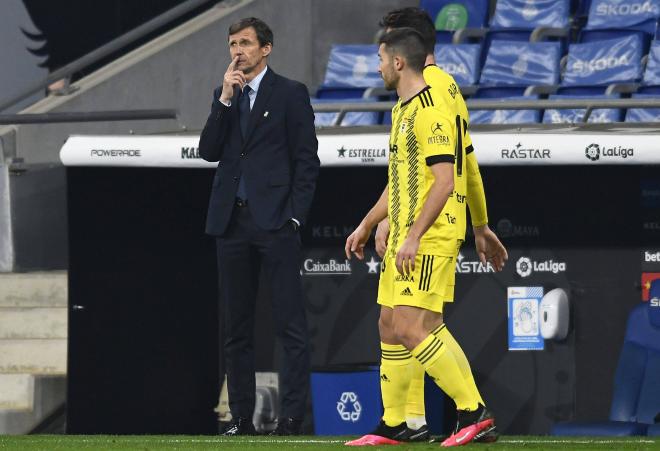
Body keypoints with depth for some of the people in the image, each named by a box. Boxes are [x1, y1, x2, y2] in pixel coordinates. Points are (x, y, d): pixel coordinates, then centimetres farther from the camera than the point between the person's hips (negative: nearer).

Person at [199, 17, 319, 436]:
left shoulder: (290, 94, 1)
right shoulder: (225, 96, 16)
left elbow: (307, 160, -2)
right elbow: (209, 151, 5)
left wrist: (295, 216, -10)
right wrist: (225, 99, -4)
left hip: (275, 222, -6)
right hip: (233, 222, 6)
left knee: (292, 325, -8)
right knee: (237, 330, 7)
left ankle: (293, 417, -10)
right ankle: (242, 417, 11)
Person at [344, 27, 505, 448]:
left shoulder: (431, 112, -16)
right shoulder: (402, 110, 17)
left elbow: (444, 182, -22)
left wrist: (414, 236, -25)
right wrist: (368, 225, 29)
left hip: (431, 238, -10)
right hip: (403, 238, 10)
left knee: (411, 329, -15)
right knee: (390, 326, 10)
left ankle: (474, 412, -11)